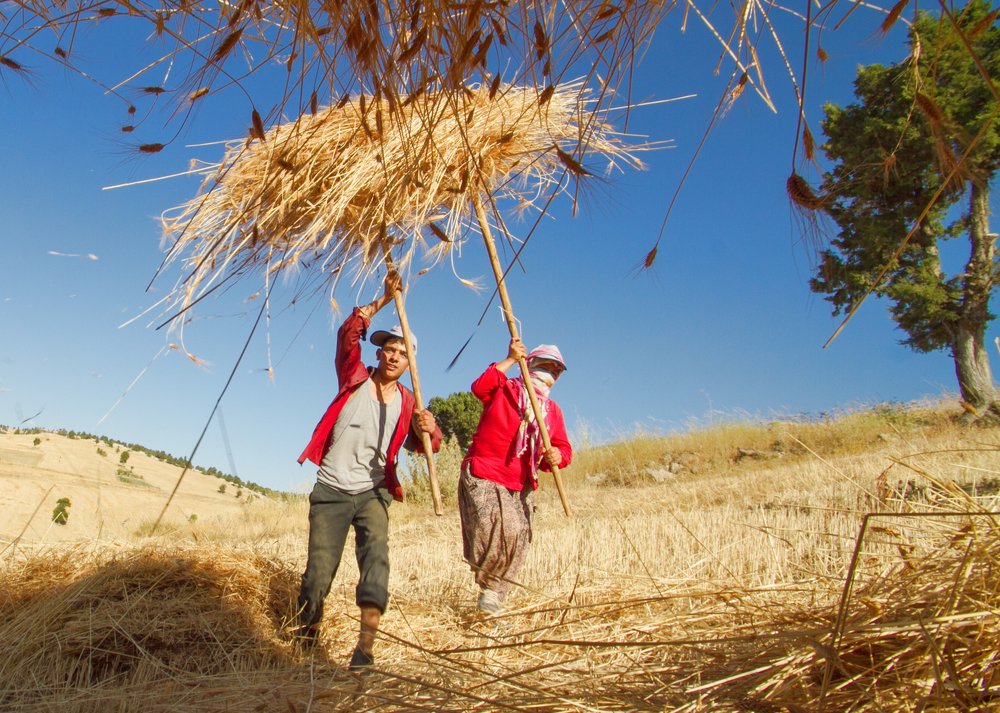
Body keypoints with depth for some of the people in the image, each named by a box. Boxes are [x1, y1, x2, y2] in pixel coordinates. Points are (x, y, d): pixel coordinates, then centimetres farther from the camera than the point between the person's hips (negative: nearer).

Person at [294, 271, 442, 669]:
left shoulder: (407, 403, 7)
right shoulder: (354, 379, 4)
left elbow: (421, 446, -4)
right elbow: (348, 334, -9)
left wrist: (428, 430, -27)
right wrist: (383, 301, -16)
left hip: (373, 491, 1)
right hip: (331, 490, -1)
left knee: (376, 555, -22)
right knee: (320, 569, -3)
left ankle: (366, 644, -27)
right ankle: (309, 625, 24)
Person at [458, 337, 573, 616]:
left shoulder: (553, 410, 16)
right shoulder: (504, 389, 2)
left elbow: (564, 448, 10)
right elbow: (479, 387, -20)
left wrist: (556, 456, -14)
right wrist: (510, 360, -19)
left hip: (522, 486, 5)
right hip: (483, 477, -5)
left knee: (518, 540, -1)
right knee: (495, 531, -21)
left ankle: (493, 594, 18)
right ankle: (488, 583, 8)